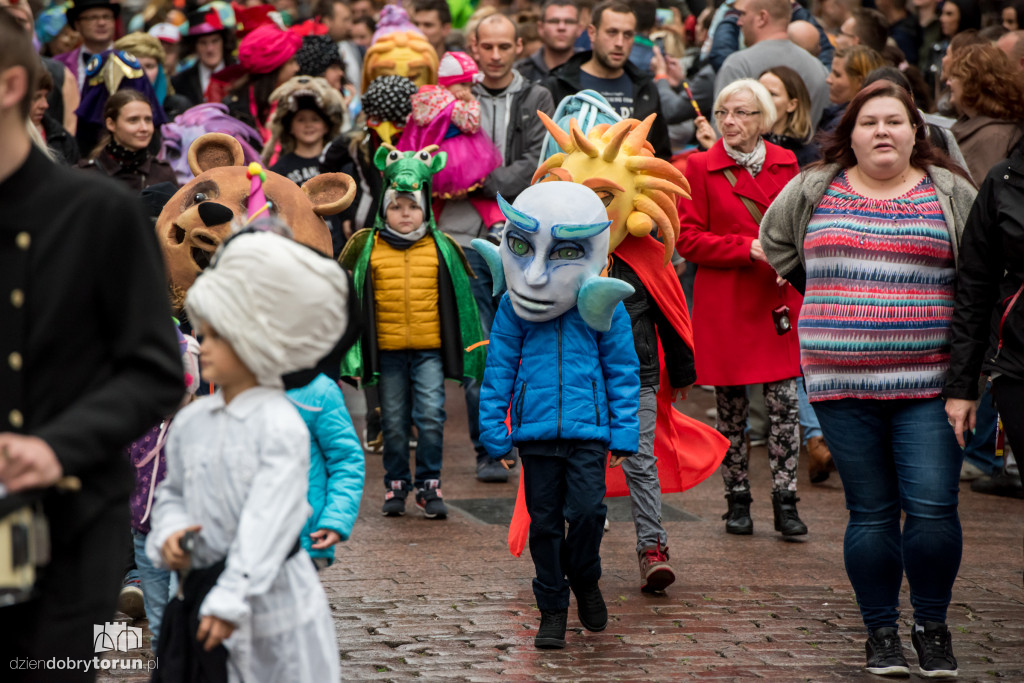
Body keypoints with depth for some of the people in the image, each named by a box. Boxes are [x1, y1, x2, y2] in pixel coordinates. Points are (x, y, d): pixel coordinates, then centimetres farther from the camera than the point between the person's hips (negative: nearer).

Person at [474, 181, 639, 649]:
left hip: (588, 430, -1)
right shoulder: (514, 308, 2)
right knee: (545, 521, 6)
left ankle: (585, 579, 15)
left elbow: (623, 371, 6)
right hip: (535, 431, 1)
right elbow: (499, 369, 7)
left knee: (587, 510, -15)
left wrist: (624, 432, 2)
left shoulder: (603, 307, 1)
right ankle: (552, 610, 17)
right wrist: (494, 431, 4)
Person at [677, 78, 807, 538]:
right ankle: (737, 501, 16)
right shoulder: (700, 167, -2)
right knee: (731, 407, 5)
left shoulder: (785, 164, 8)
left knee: (784, 402, -4)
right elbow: (687, 238, -5)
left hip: (778, 299, 2)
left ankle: (785, 501, 2)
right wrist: (748, 248, -14)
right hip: (724, 302, -2)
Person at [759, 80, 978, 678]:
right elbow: (775, 245, 24)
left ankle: (933, 627, 10)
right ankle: (882, 633, 16)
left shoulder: (951, 193, 4)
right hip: (842, 382, 1)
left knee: (933, 508, -9)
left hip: (927, 381, -1)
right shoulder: (812, 191, 7)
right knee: (872, 512, 4)